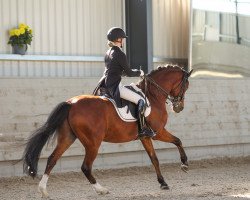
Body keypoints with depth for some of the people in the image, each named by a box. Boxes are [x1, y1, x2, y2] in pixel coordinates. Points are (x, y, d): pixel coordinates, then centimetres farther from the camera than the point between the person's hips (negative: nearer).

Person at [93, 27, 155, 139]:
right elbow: (129, 73, -8)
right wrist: (139, 73, 10)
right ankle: (143, 129, -17)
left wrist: (134, 71, 23)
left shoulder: (108, 53, 16)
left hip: (106, 86, 10)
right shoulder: (120, 54, -12)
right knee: (141, 100, -12)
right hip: (114, 86, -10)